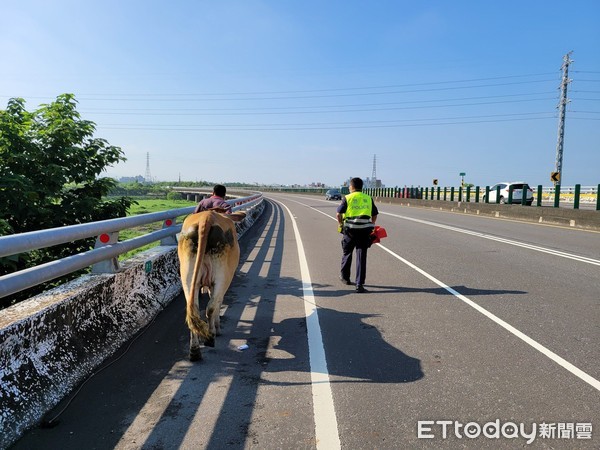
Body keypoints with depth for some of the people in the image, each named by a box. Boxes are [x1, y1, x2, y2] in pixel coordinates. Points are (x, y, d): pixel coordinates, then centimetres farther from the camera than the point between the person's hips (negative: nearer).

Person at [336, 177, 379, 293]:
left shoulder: (347, 198, 0)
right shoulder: (368, 198, 9)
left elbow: (338, 214, -7)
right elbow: (375, 215, 11)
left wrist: (340, 224, 8)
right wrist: (371, 226, 22)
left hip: (350, 230, -1)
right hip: (365, 230, 2)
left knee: (347, 253, 19)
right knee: (361, 257, 2)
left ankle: (345, 277, 36)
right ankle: (359, 285, -2)